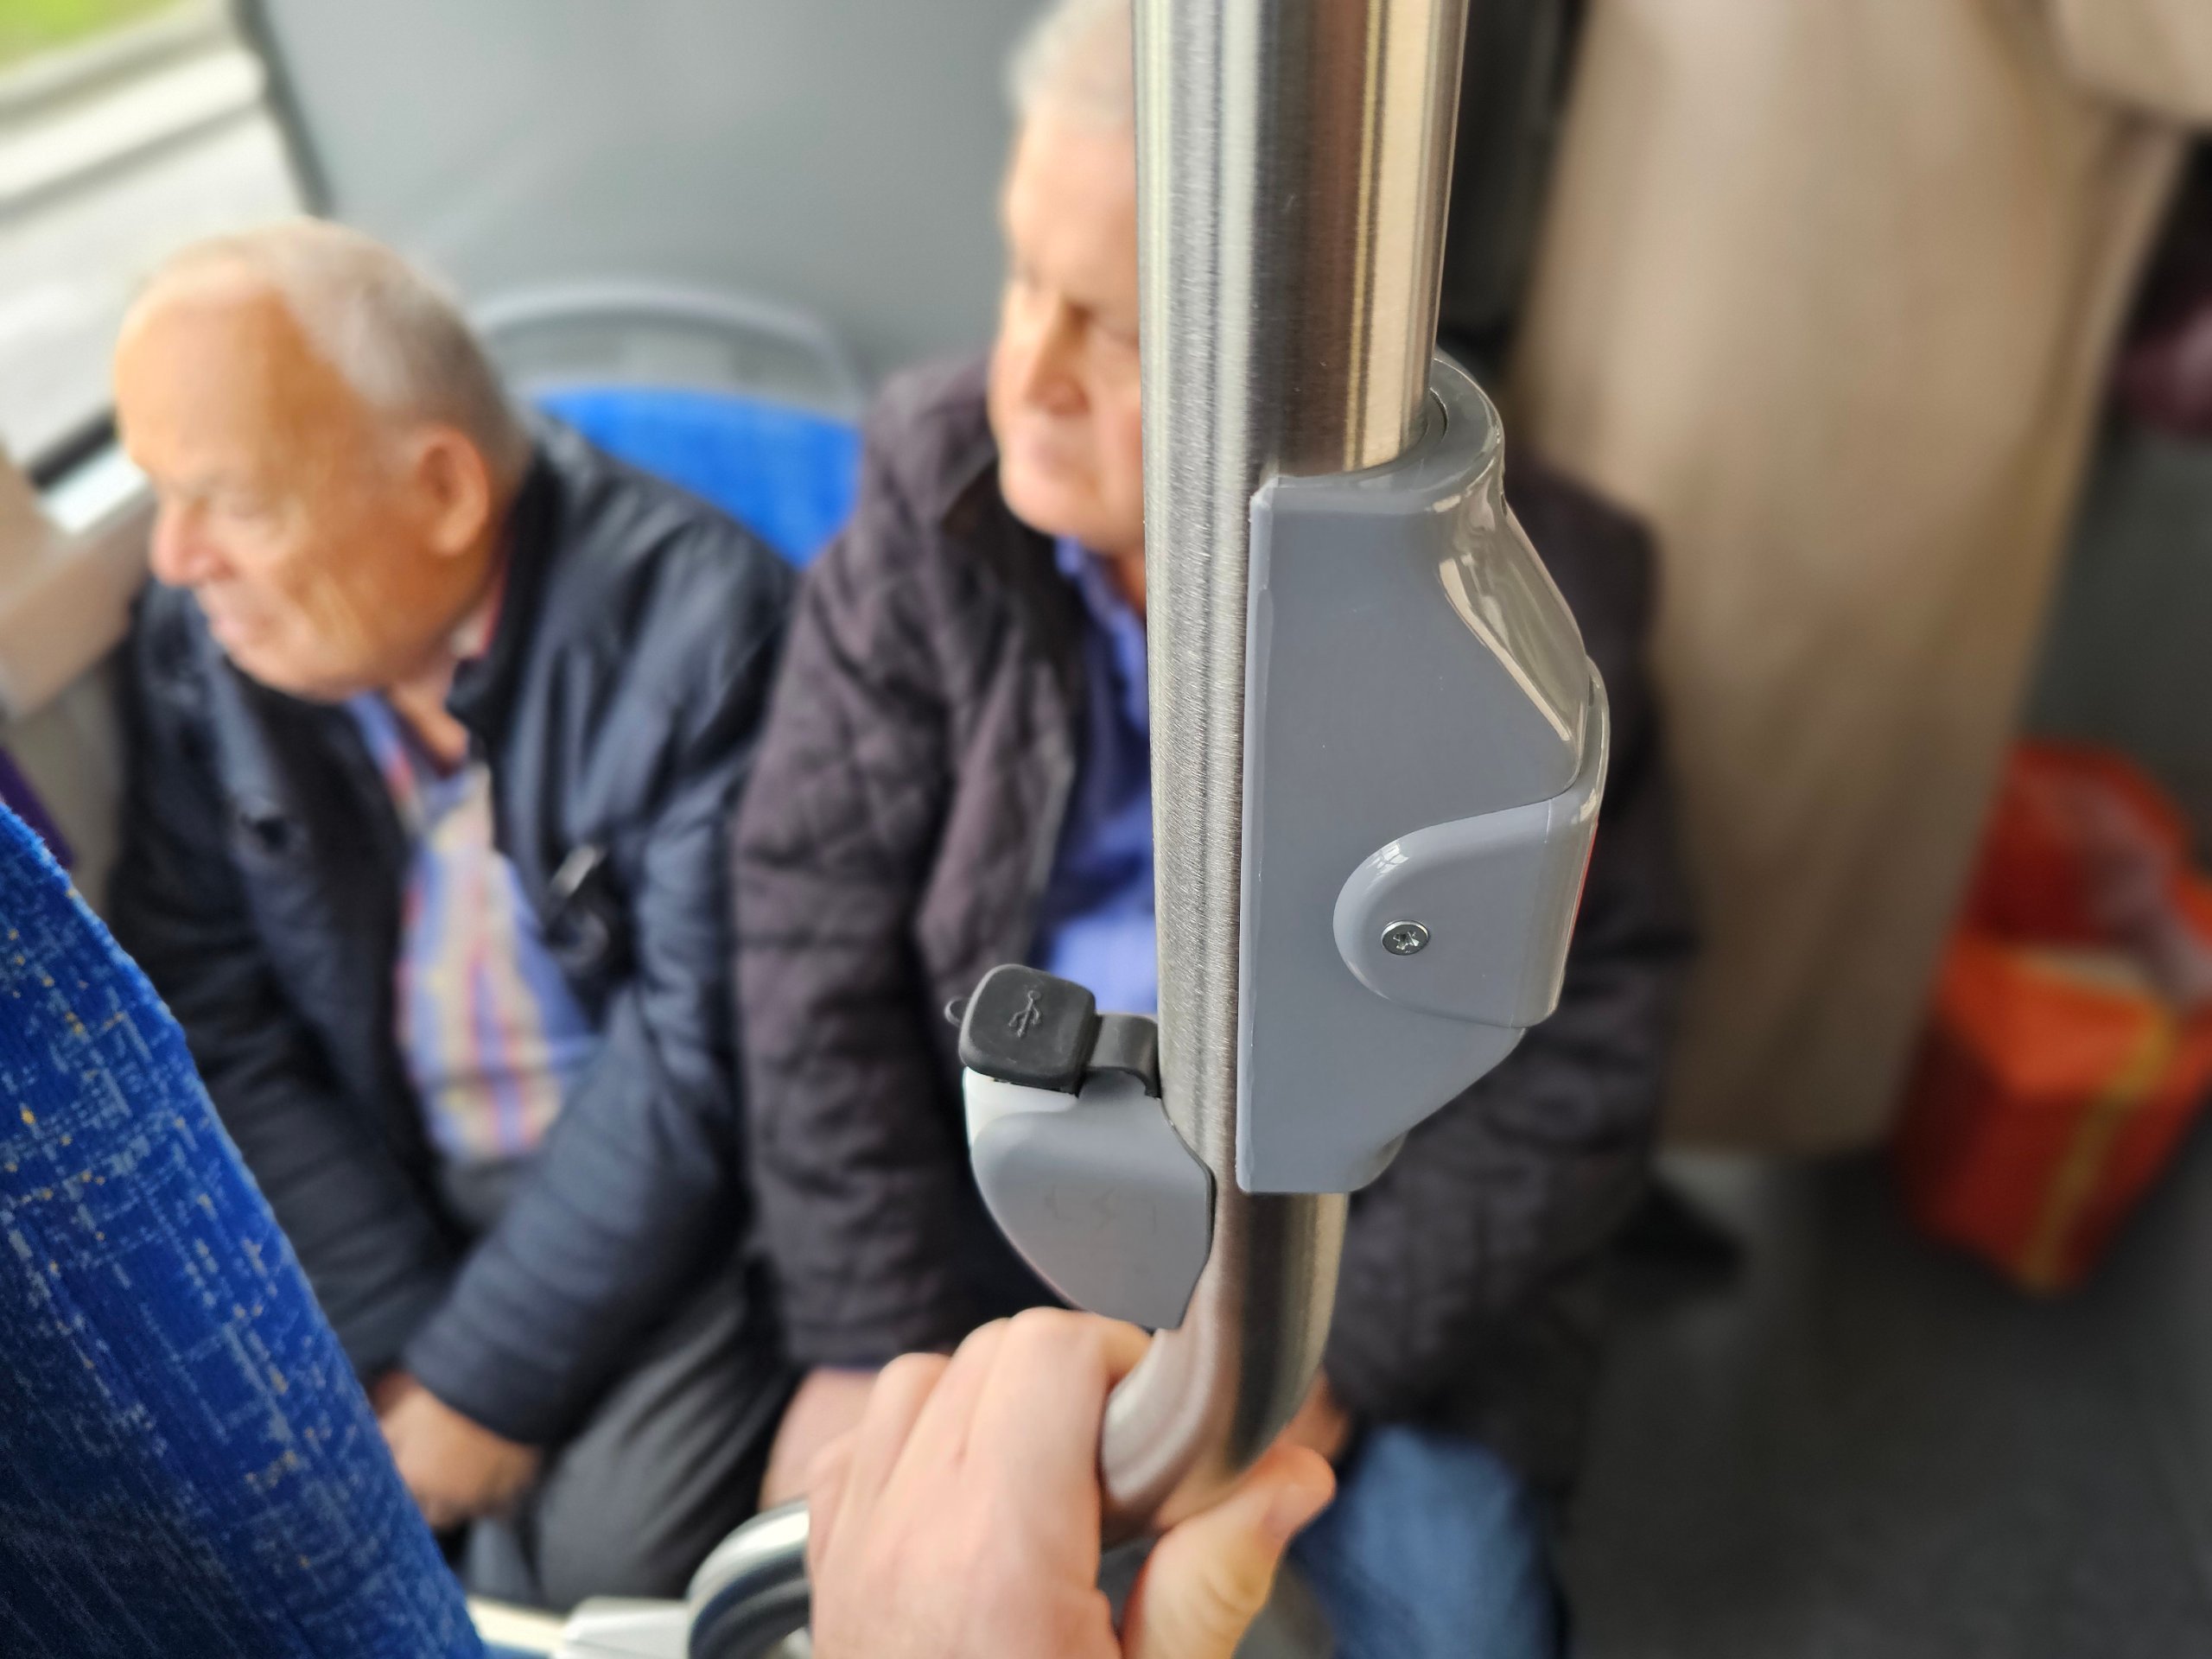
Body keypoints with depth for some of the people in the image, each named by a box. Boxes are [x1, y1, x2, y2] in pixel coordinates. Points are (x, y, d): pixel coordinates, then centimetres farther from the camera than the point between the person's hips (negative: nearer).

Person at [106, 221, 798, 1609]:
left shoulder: (696, 623, -22)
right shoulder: (196, 636, -6)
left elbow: (696, 1063, -20)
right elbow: (216, 1032, -5)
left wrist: (481, 1385, -15)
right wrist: (403, 1345, -12)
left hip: (658, 1200, -4)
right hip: (378, 1196, 5)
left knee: (608, 1547, -20)